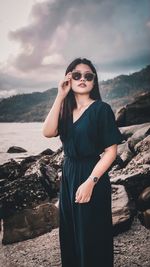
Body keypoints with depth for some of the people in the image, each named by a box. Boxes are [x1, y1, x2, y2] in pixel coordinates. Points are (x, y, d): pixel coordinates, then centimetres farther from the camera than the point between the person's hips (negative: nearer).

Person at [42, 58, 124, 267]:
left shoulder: (101, 109, -10)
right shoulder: (66, 110, 7)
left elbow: (111, 151, -14)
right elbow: (48, 132, -11)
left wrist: (90, 182, -20)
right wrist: (60, 96, -12)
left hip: (92, 176, -6)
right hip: (68, 174, 6)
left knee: (91, 236, 7)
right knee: (70, 233, 18)